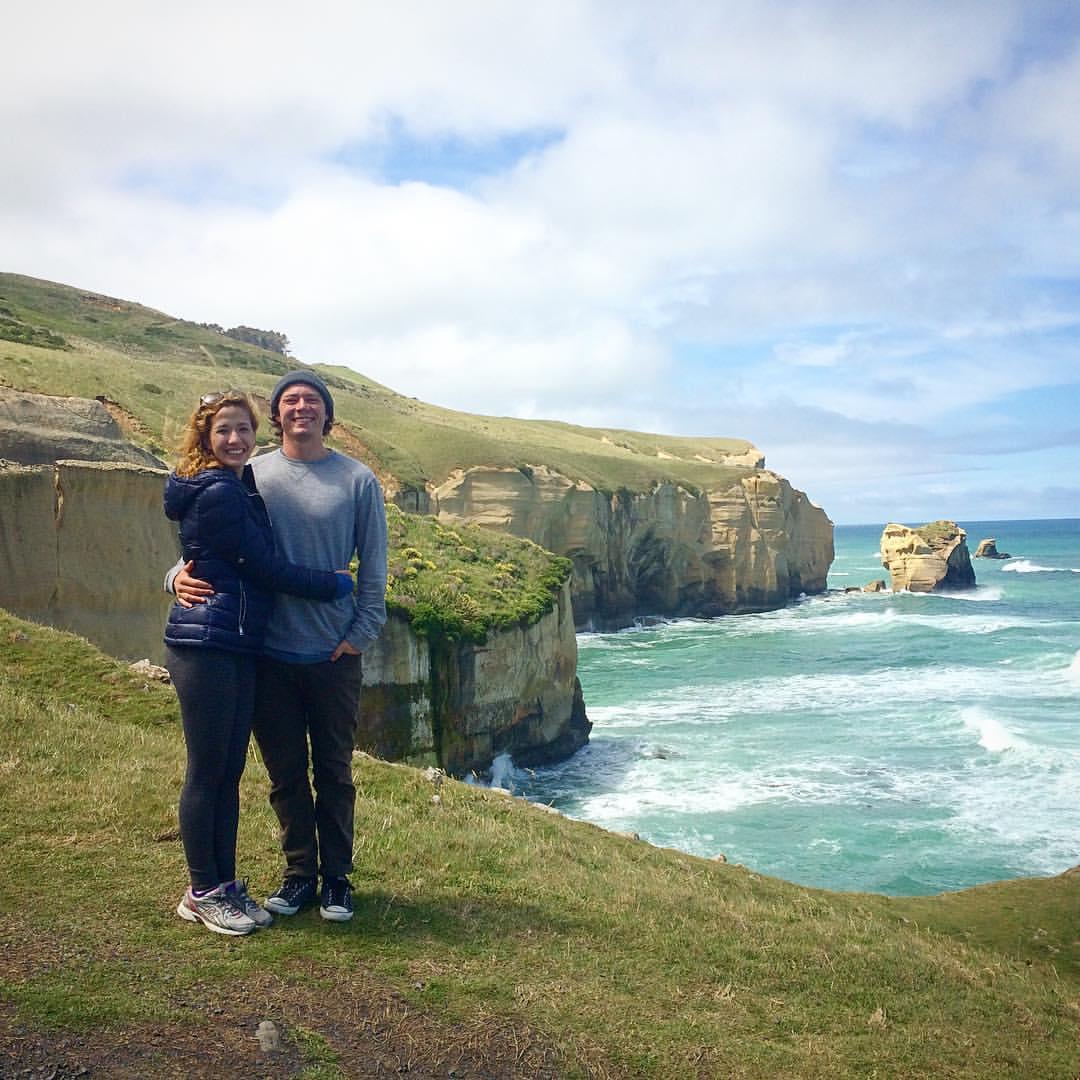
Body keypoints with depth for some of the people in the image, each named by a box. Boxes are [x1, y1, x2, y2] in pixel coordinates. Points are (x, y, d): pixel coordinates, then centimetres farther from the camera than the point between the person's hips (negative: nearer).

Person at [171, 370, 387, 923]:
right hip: (270, 654, 1)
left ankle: (336, 876, 24)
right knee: (285, 772, 11)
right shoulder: (250, 475, 2)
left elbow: (373, 567, 3)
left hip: (334, 655, -1)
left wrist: (361, 633, -4)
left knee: (333, 772, 11)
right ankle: (299, 873, 26)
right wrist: (181, 576, -15)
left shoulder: (358, 480, 0)